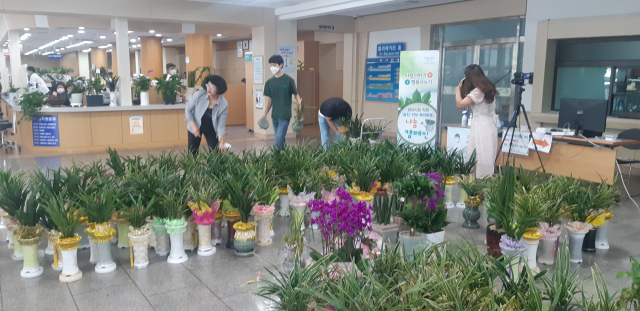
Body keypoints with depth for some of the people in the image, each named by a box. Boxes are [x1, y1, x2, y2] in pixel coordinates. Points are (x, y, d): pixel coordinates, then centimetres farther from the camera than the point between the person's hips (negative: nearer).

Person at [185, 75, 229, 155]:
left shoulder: (224, 104, -23)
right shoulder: (199, 94, -24)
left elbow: (221, 126, -18)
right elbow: (188, 110, -10)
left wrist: (221, 143, -25)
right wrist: (193, 126, -19)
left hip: (211, 129, 0)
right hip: (195, 127, 0)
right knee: (192, 153, 5)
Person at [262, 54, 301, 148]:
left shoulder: (288, 80, -7)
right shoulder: (269, 82, 7)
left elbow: (296, 94, -1)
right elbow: (269, 99, 13)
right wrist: (265, 114, 8)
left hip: (285, 116, -5)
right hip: (274, 115, 5)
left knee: (278, 140, -11)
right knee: (280, 140, 14)